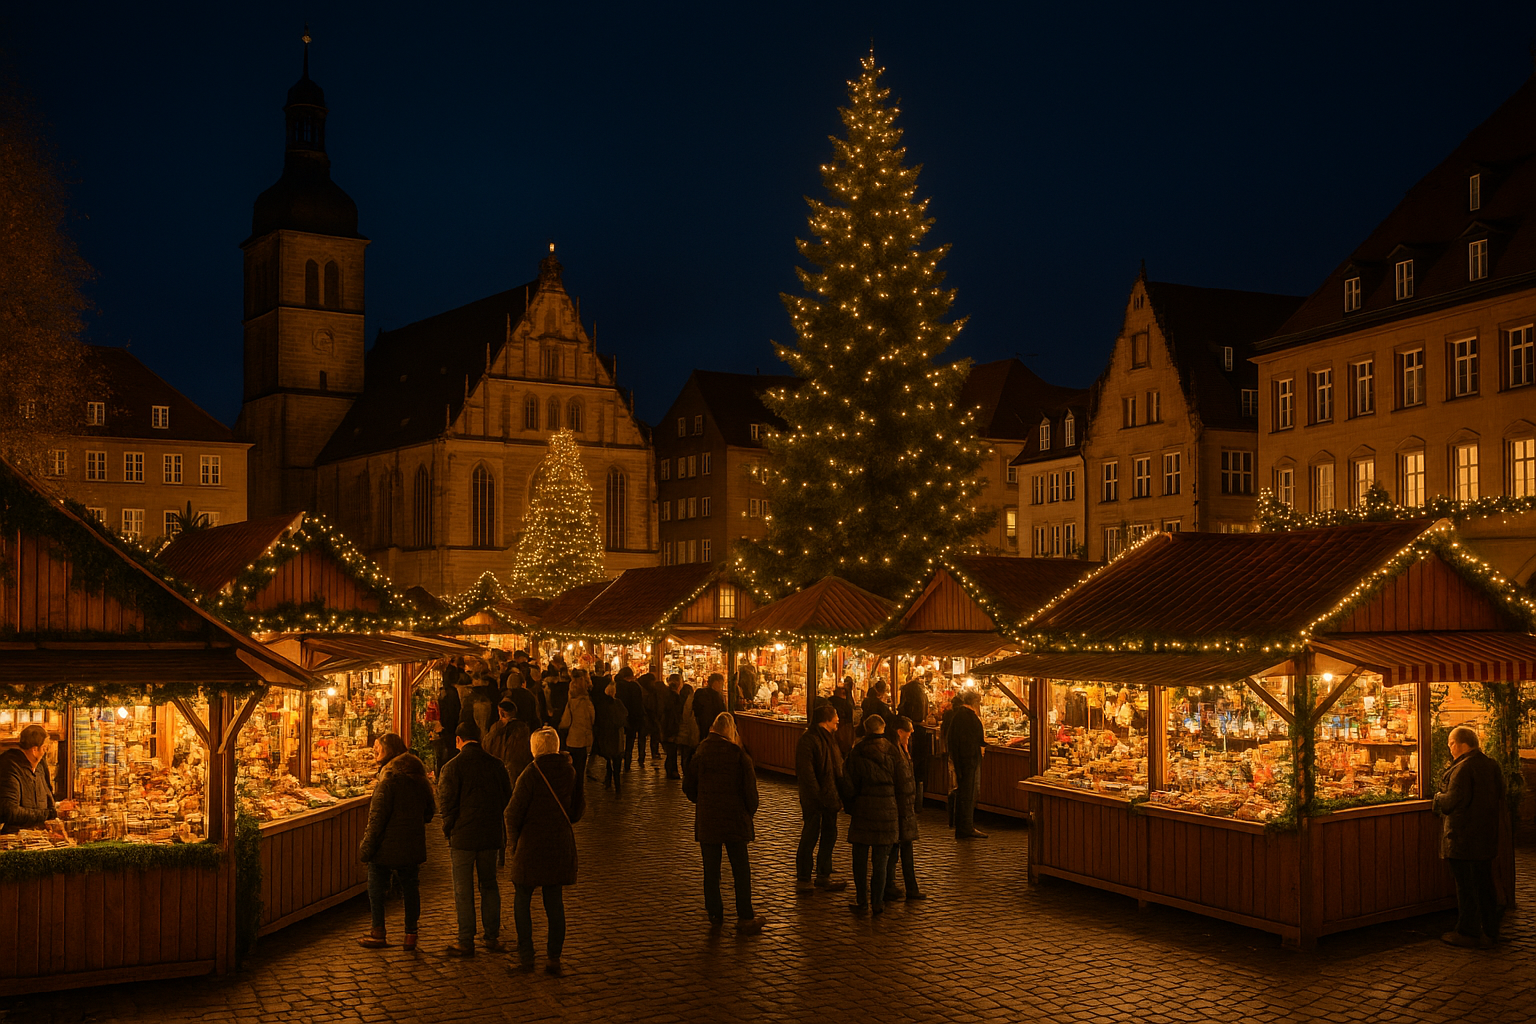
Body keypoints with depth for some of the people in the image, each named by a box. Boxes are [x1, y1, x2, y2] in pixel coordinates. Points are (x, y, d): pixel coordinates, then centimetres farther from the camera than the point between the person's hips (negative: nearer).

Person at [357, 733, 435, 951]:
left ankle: (378, 933, 12)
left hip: (387, 844, -6)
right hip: (413, 844, 6)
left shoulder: (389, 778, -16)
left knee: (376, 886, 8)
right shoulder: (418, 777, 7)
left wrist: (366, 847, -14)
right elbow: (430, 810, 15)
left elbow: (377, 818, -17)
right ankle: (411, 935, 12)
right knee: (409, 887, 11)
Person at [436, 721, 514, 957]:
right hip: (491, 835, 4)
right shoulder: (496, 765, 1)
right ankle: (493, 937, 21)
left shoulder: (453, 766, -11)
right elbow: (507, 799, 8)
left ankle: (466, 942, 8)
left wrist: (449, 829, 4)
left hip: (463, 836, -4)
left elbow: (447, 802, -11)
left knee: (463, 890, 4)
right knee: (489, 886, 16)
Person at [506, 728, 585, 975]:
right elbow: (579, 807, 9)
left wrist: (513, 841, 2)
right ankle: (554, 957, 11)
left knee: (522, 900, 10)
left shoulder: (531, 773, -14)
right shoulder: (570, 772, 1)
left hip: (531, 846, -5)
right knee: (555, 902, 11)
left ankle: (526, 955, 11)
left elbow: (514, 812, -12)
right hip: (560, 846, 5)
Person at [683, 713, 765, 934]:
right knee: (741, 870, 8)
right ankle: (745, 918, 12)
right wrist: (750, 811, 8)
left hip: (706, 821, 2)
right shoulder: (739, 755, -12)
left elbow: (688, 787, 6)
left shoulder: (700, 754, -2)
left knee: (711, 870, 11)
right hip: (735, 820, -2)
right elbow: (750, 789, -9)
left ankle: (715, 916, 15)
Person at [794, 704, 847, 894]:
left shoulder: (829, 739, 16)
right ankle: (803, 880, 7)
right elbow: (806, 773, -19)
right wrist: (818, 796, -22)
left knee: (829, 836, 13)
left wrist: (838, 795, 11)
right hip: (814, 800, -9)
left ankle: (823, 876, 24)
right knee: (810, 837, -2)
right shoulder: (808, 740, -14)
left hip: (830, 798, 9)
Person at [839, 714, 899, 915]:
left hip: (862, 810, 0)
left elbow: (849, 784, -3)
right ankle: (877, 902, 9)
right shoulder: (893, 752, -3)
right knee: (880, 861, 6)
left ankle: (861, 902, 13)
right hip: (887, 811, 0)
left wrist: (850, 806, 11)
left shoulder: (857, 753, -4)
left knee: (860, 859, 10)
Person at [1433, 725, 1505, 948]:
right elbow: (1499, 798, 17)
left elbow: (1453, 801, -23)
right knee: (1485, 884, 16)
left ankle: (1468, 933, 7)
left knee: (1466, 885, 0)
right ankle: (1489, 931, 22)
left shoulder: (1463, 768, -20)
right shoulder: (1493, 765, 8)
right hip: (1487, 835, 9)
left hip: (1463, 837, -9)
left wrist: (1439, 798, -4)